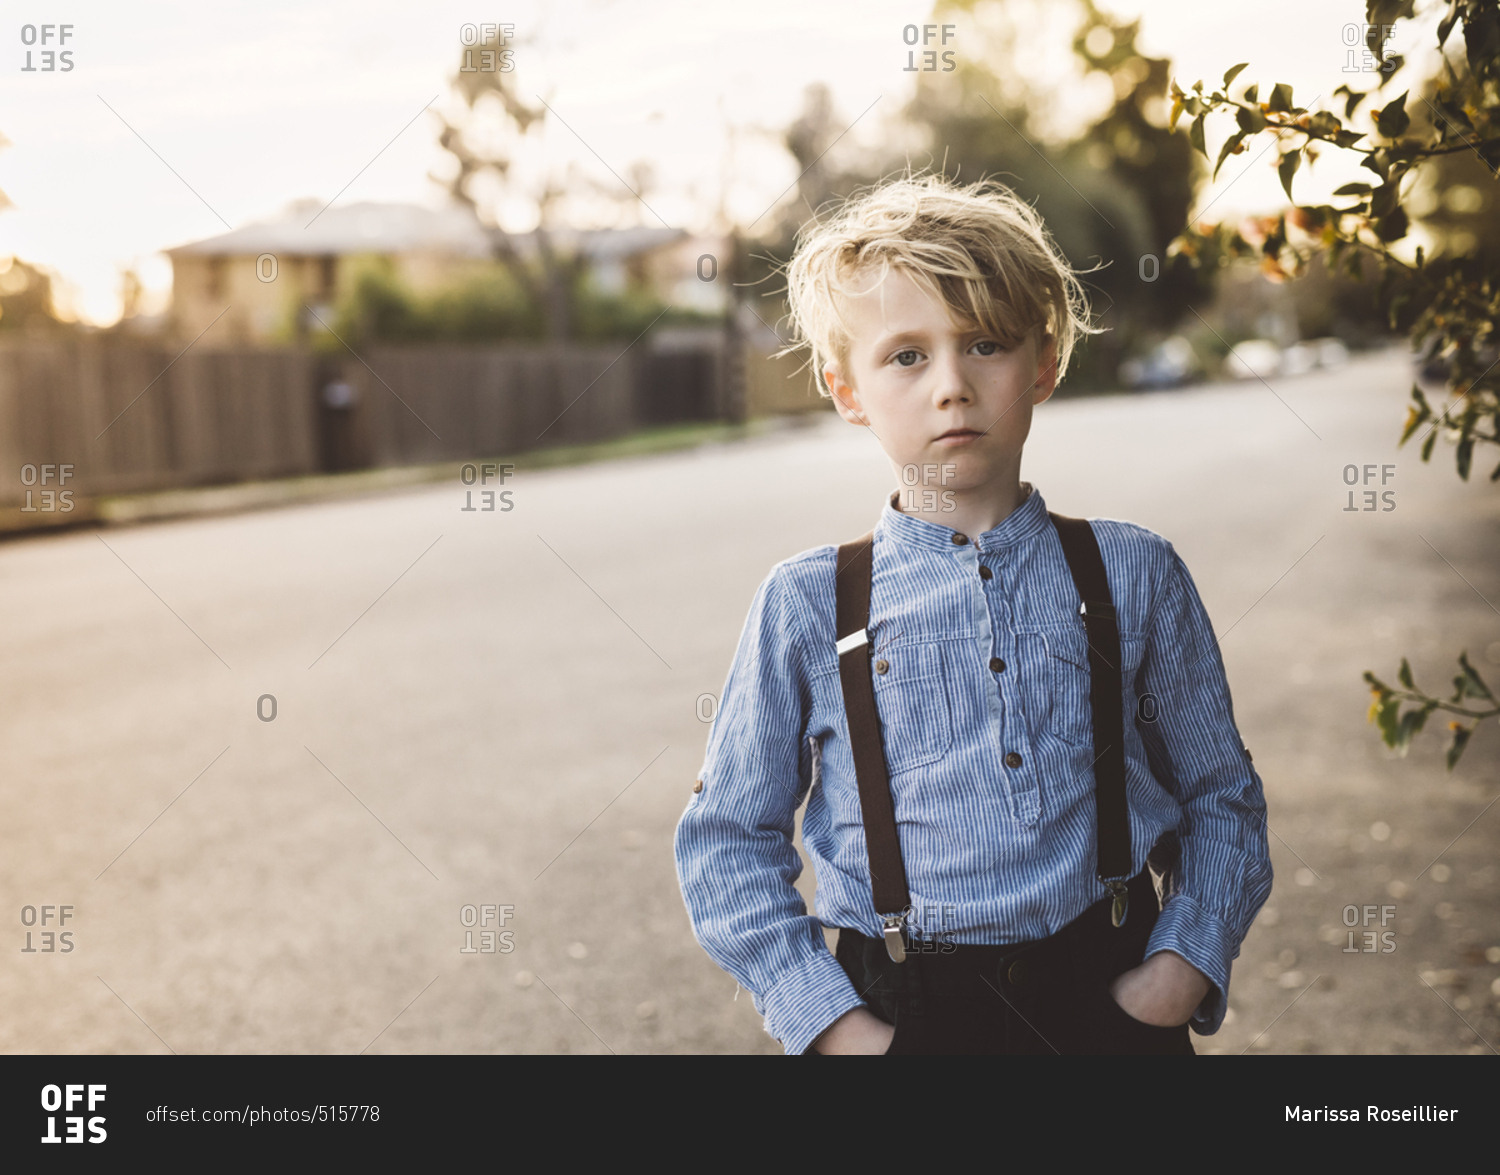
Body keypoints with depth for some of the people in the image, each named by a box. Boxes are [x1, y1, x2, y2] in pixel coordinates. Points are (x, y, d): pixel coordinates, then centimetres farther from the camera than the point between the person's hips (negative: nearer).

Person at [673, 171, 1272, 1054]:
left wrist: (1180, 973, -5)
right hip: (903, 1012, -1)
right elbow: (726, 839, 1)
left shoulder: (1134, 577, 1)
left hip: (1110, 999, 1)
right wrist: (831, 1022, -7)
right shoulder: (806, 607, -4)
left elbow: (1223, 799, 8)